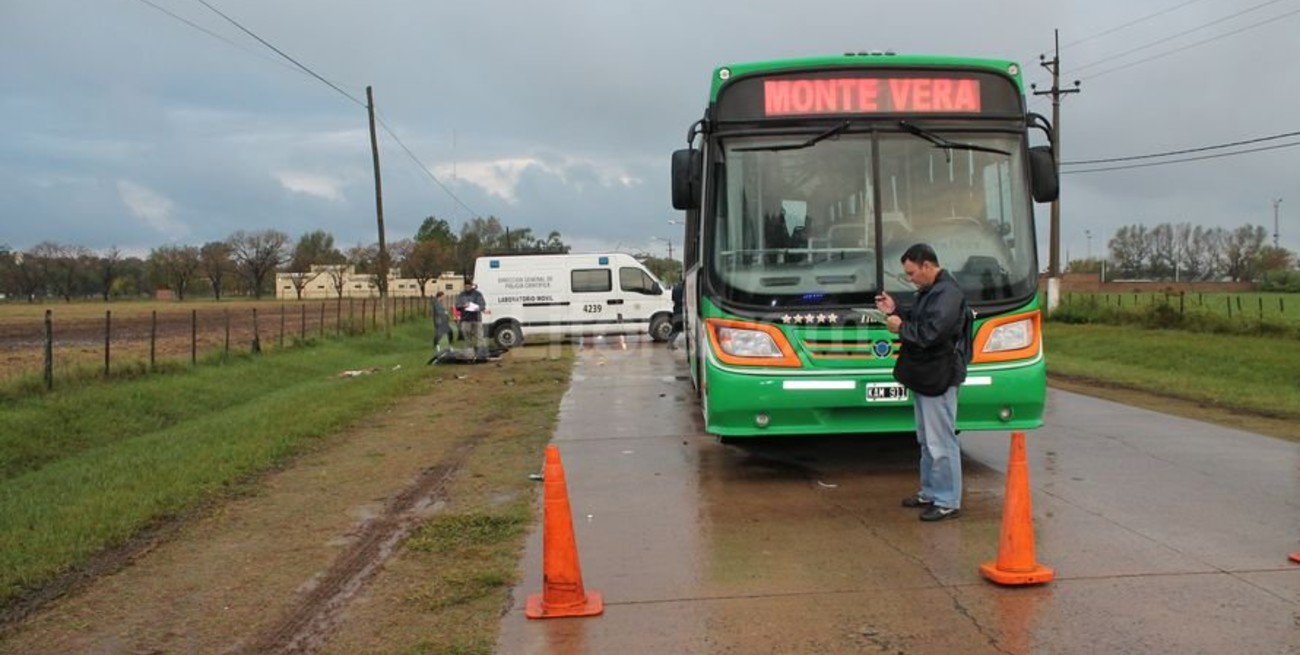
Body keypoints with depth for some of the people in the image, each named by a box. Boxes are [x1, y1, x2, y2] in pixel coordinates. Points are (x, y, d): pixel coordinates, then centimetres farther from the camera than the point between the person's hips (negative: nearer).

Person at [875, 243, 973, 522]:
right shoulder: (928, 292, 14)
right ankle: (930, 492, 29)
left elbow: (929, 333, -26)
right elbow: (916, 323, 21)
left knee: (941, 442, -5)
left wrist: (900, 327, -12)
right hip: (923, 376, 11)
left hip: (938, 378, -11)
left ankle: (948, 502, 2)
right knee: (926, 440, 18)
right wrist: (894, 311, 7)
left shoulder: (947, 294, -18)